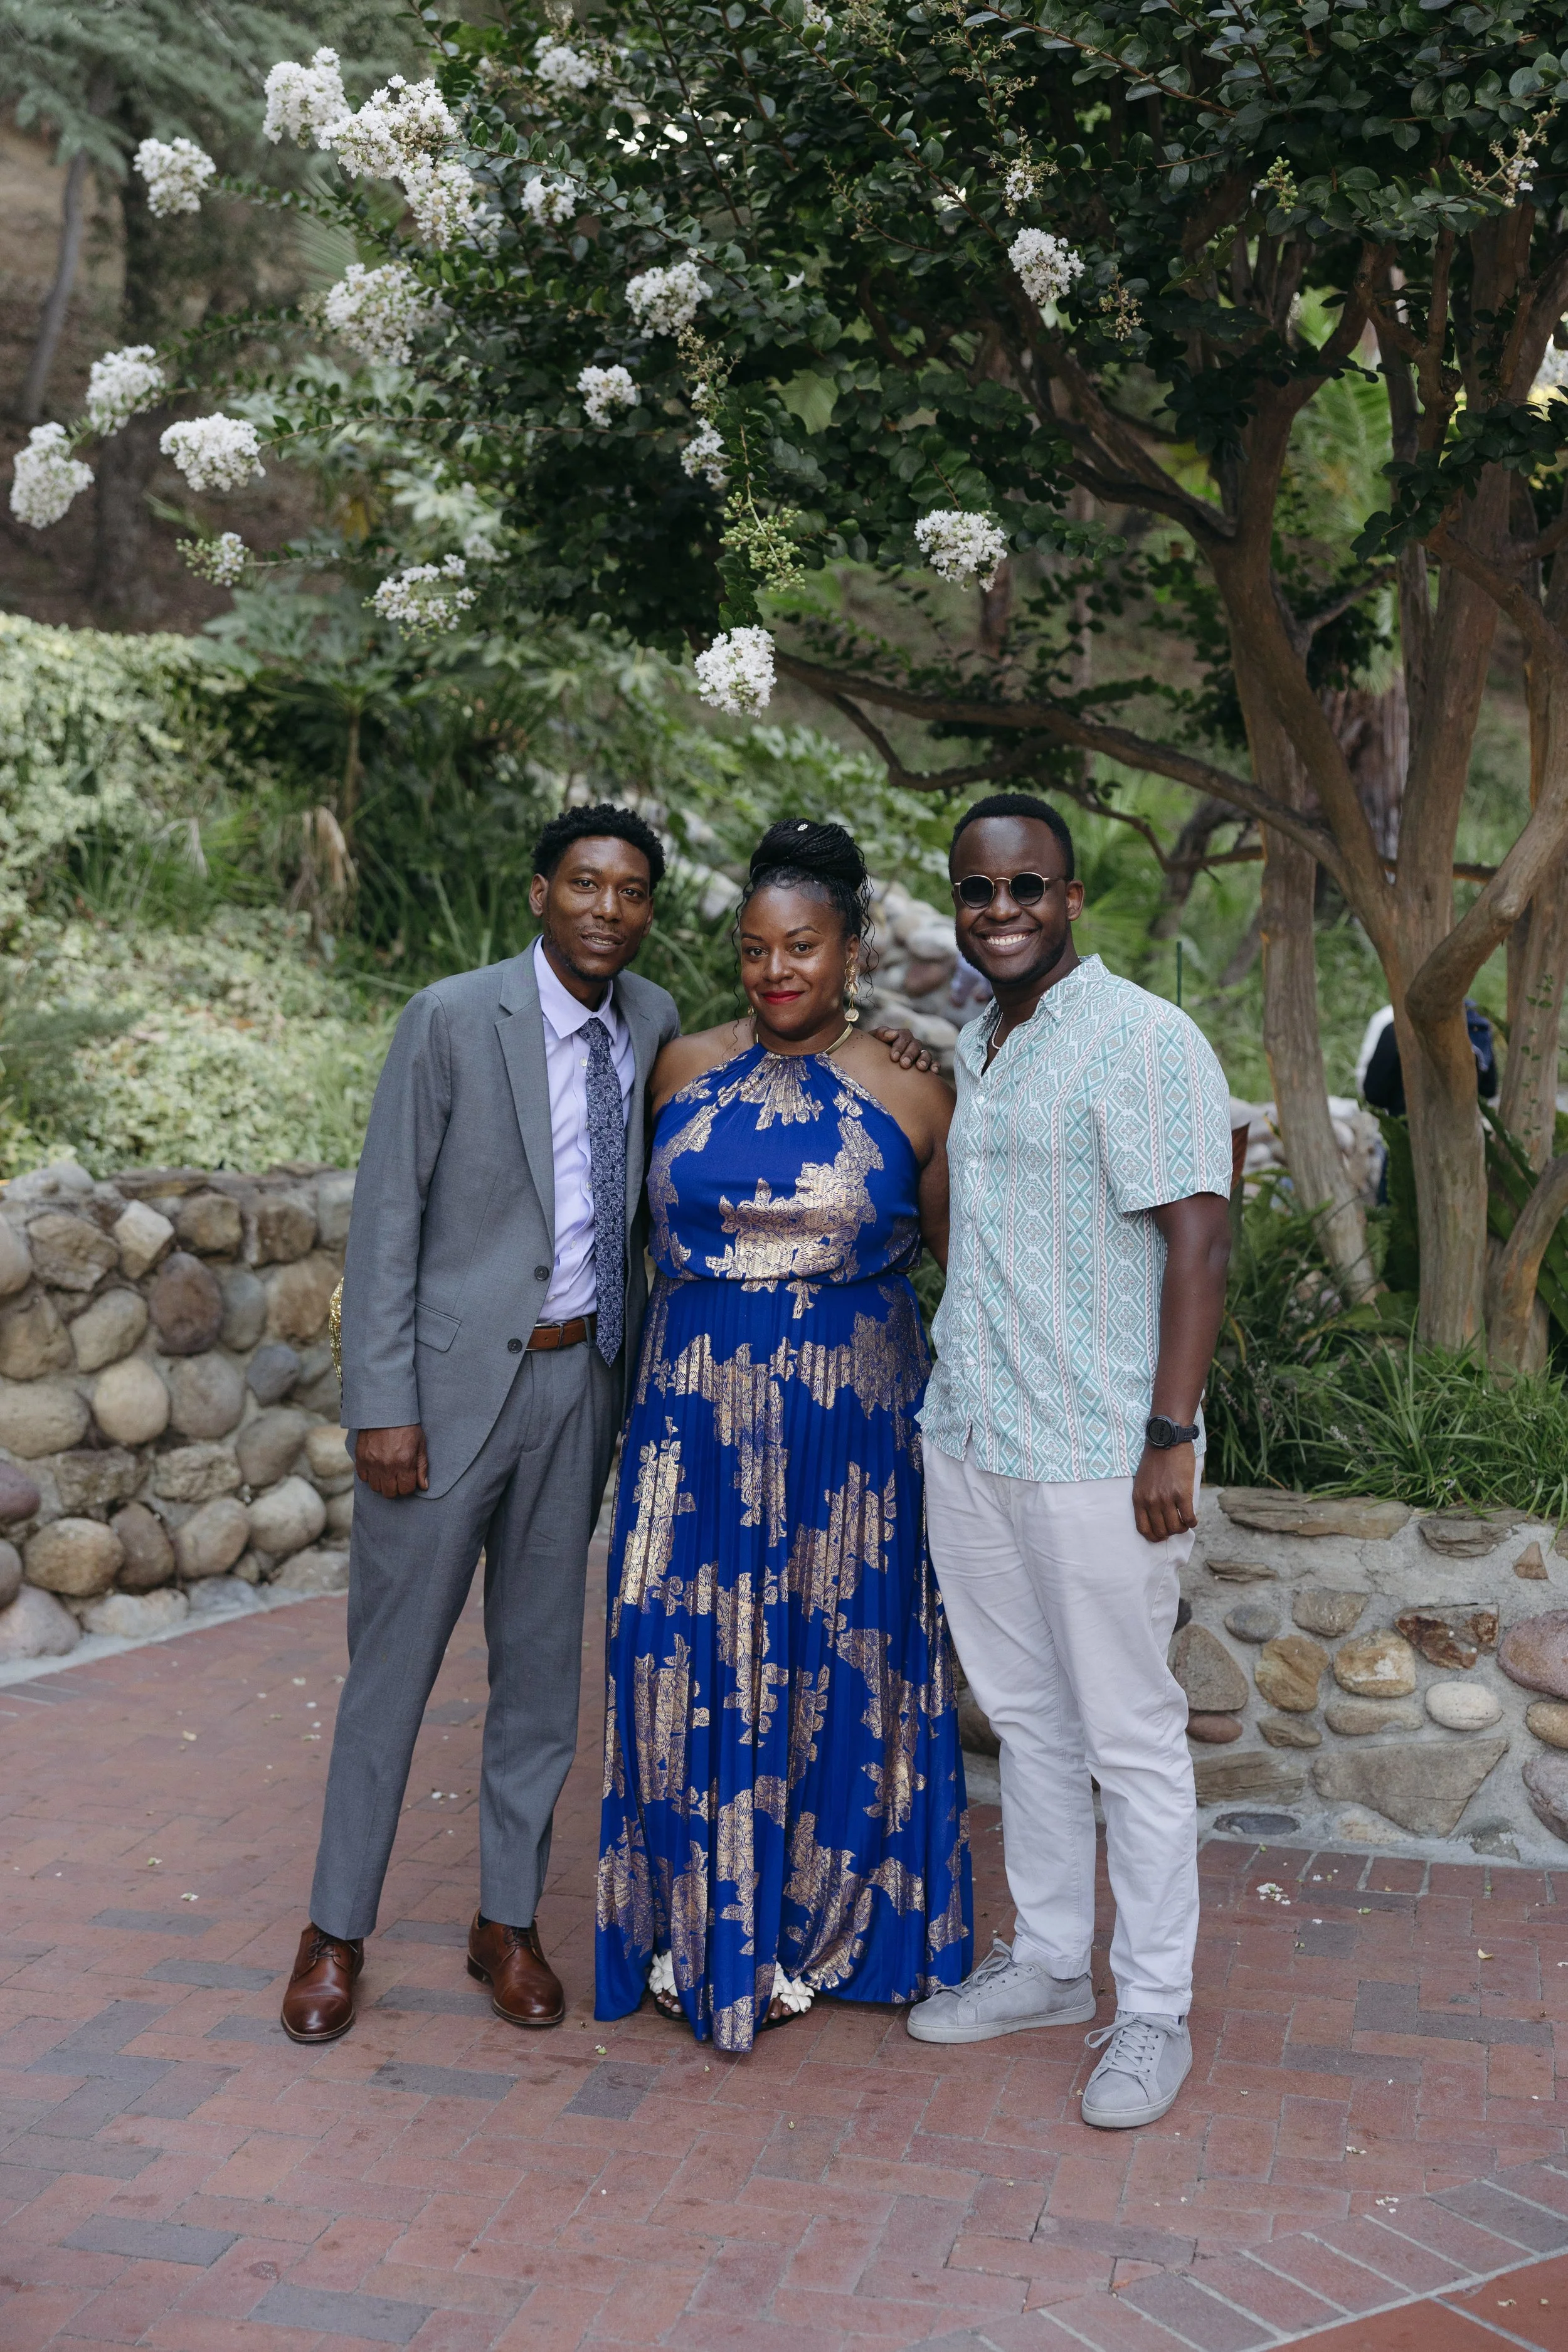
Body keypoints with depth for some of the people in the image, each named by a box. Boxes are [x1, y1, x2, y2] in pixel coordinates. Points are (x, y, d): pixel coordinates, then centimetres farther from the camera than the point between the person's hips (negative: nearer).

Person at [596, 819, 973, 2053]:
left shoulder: (909, 1095, -3)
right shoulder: (687, 1068, 4)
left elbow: (960, 1251, 6)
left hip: (848, 1418, -2)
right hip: (696, 1409, 2)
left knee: (837, 1665, 7)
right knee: (693, 1660, 7)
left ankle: (824, 1927, 26)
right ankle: (699, 1927, 24)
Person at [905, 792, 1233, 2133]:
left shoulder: (1144, 1041, -11)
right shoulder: (975, 1046, 14)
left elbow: (1196, 1241, -16)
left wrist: (1170, 1441, -19)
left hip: (1096, 1456, -8)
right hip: (968, 1440, 8)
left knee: (1131, 1737, 3)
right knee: (1027, 1717, 17)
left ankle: (1154, 2012, 16)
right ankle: (1048, 1964, 31)